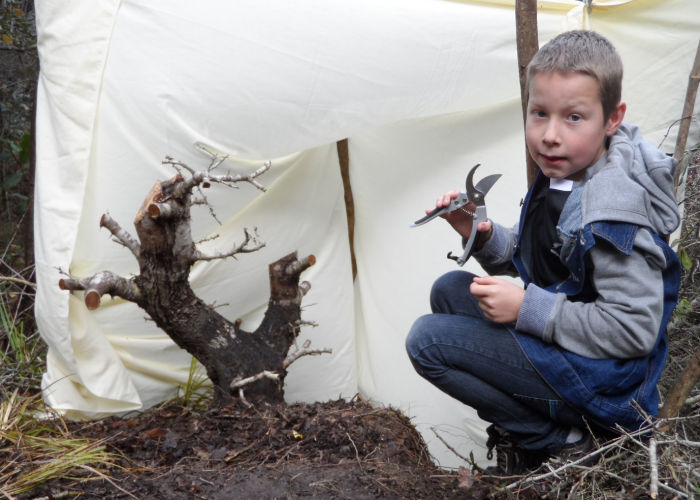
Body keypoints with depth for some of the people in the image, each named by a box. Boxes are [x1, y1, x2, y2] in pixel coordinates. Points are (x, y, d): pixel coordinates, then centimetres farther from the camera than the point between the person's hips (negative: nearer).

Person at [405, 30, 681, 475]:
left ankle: (558, 441, -4)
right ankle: (520, 421, 10)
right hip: (553, 334, 10)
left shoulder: (612, 213, -28)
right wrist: (482, 236, -6)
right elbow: (528, 257, 15)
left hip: (603, 379, -10)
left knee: (427, 340, -14)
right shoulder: (564, 174, 1)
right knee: (450, 290, 12)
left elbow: (633, 330, -29)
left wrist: (528, 309, -25)